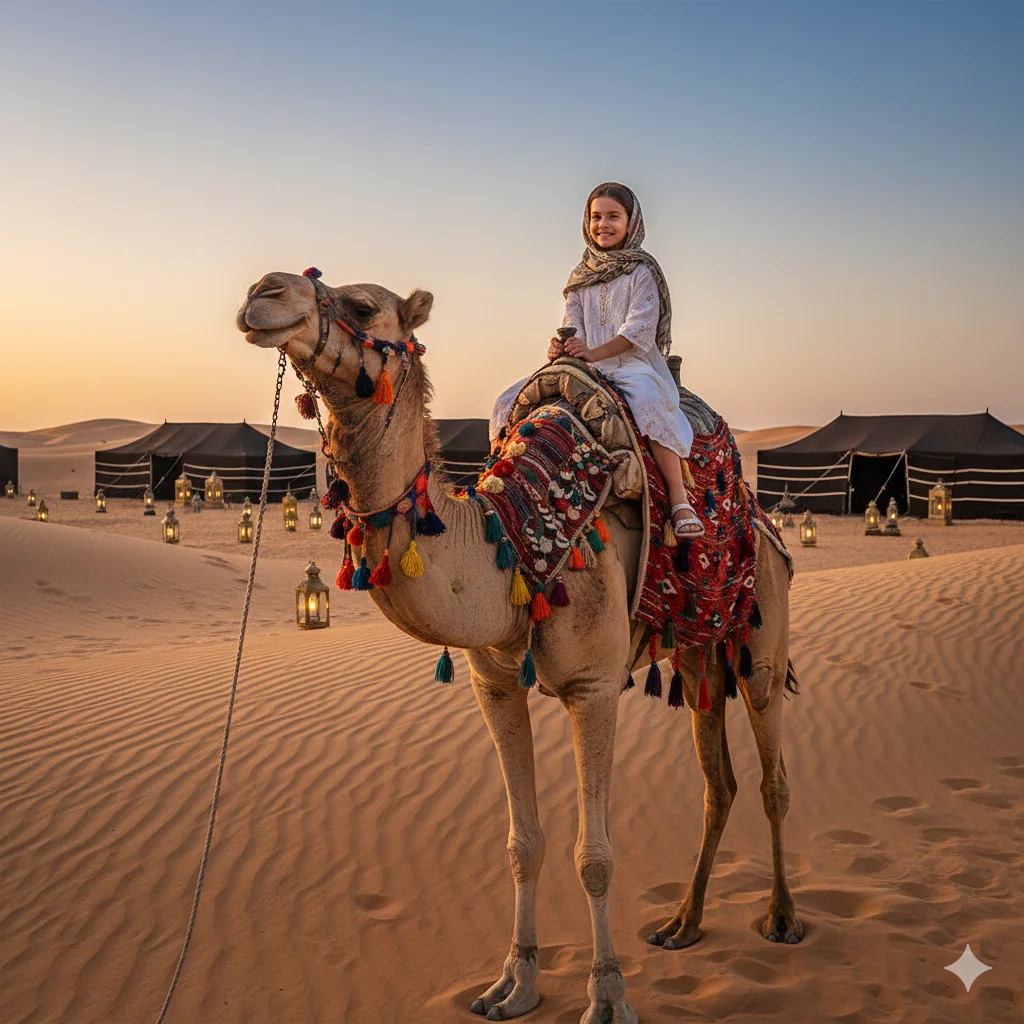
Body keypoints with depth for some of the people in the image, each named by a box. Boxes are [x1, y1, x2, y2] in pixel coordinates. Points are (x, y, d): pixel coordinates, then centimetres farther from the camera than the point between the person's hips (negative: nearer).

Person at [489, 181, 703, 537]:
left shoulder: (641, 271, 1)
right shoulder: (581, 275, 17)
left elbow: (640, 328, -10)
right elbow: (573, 324, 10)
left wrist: (594, 352, -23)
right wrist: (561, 345, -14)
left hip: (631, 365, -5)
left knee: (649, 401, -39)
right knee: (509, 401, -9)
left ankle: (680, 502, -38)